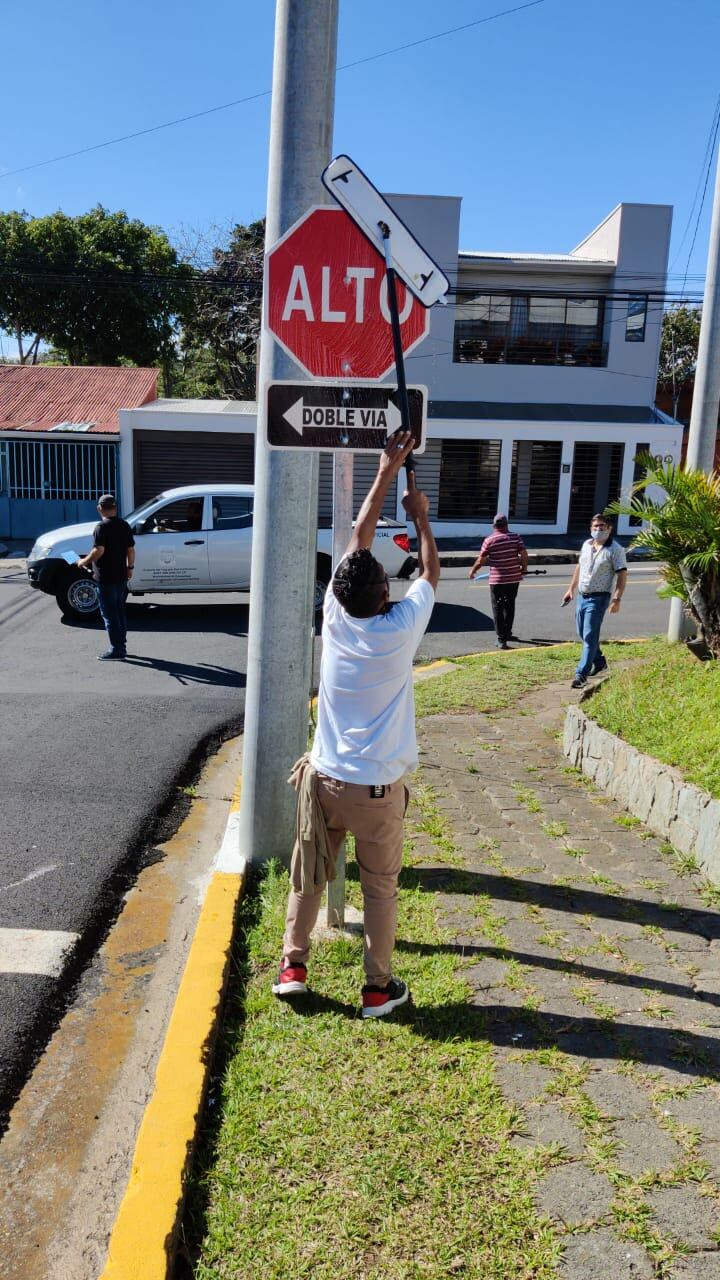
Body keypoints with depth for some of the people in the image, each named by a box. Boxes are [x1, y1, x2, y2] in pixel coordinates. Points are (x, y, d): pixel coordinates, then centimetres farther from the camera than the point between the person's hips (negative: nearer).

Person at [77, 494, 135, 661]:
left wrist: (83, 562, -10)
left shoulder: (102, 527, -14)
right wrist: (130, 567, 21)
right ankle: (121, 647, 22)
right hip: (121, 576, 7)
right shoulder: (125, 525, 8)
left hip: (106, 578, -7)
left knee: (110, 615, -2)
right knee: (120, 612, 16)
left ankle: (116, 650, -2)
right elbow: (131, 550, 11)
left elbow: (99, 550, -23)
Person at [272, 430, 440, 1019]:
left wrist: (387, 471, 8)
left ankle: (293, 965, 30)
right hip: (378, 788, -3)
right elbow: (431, 571, 3)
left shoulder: (335, 618, -9)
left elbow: (360, 537, 2)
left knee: (308, 875, 19)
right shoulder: (401, 628, -16)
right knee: (381, 888, 12)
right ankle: (379, 987, 22)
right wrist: (420, 515, 17)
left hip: (324, 778, 3)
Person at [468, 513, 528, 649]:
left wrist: (472, 571, 12)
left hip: (497, 580, -3)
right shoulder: (516, 537, -2)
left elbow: (481, 560, -5)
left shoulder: (489, 540, -8)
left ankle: (501, 639, -1)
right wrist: (524, 569, 10)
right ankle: (507, 633, 33)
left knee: (498, 609, 5)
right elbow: (524, 555, -7)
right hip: (514, 578, 3)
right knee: (509, 606, 21)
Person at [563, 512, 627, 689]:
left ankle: (581, 674, -9)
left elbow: (622, 574, -13)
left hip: (599, 598, -8)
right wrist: (571, 589, 21)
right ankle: (599, 661, 39)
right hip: (582, 595, 8)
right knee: (583, 633, 18)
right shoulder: (586, 544, 10)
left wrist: (617, 599, -21)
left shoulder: (615, 549, -10)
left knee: (590, 636, -10)